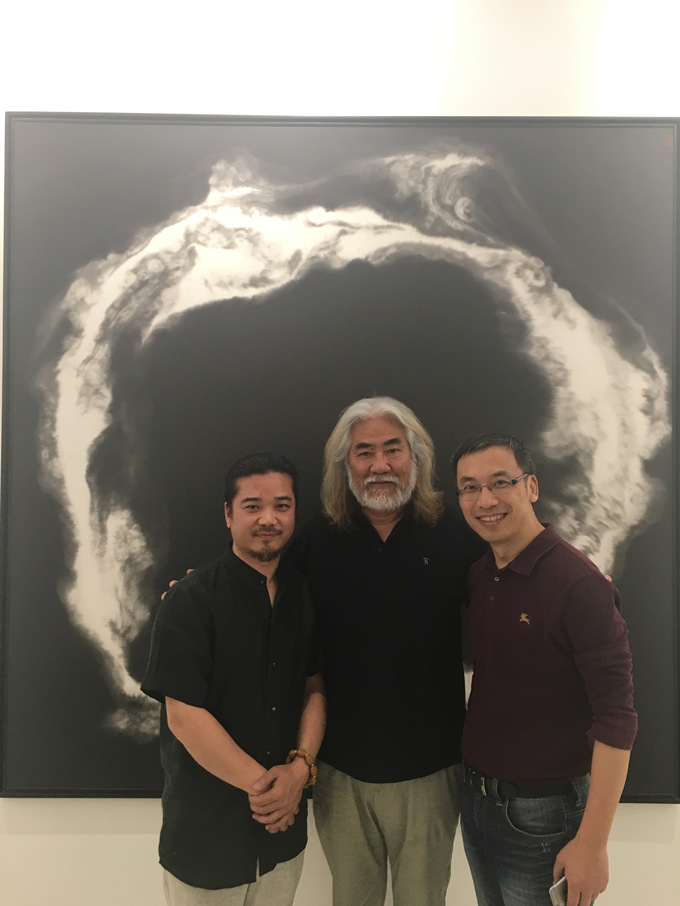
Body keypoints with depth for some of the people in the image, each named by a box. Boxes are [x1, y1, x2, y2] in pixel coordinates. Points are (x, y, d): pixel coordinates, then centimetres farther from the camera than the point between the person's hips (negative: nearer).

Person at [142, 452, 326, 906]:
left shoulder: (303, 595, 1)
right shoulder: (191, 599, -16)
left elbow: (314, 688, 3)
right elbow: (183, 715, -19)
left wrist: (300, 766, -13)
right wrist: (262, 783, -16)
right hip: (205, 831, -4)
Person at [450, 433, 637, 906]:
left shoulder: (579, 583, -21)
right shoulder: (480, 575, 0)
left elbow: (616, 719, -21)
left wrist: (592, 843, -20)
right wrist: (473, 780, 7)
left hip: (541, 812, -6)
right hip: (476, 796, 6)